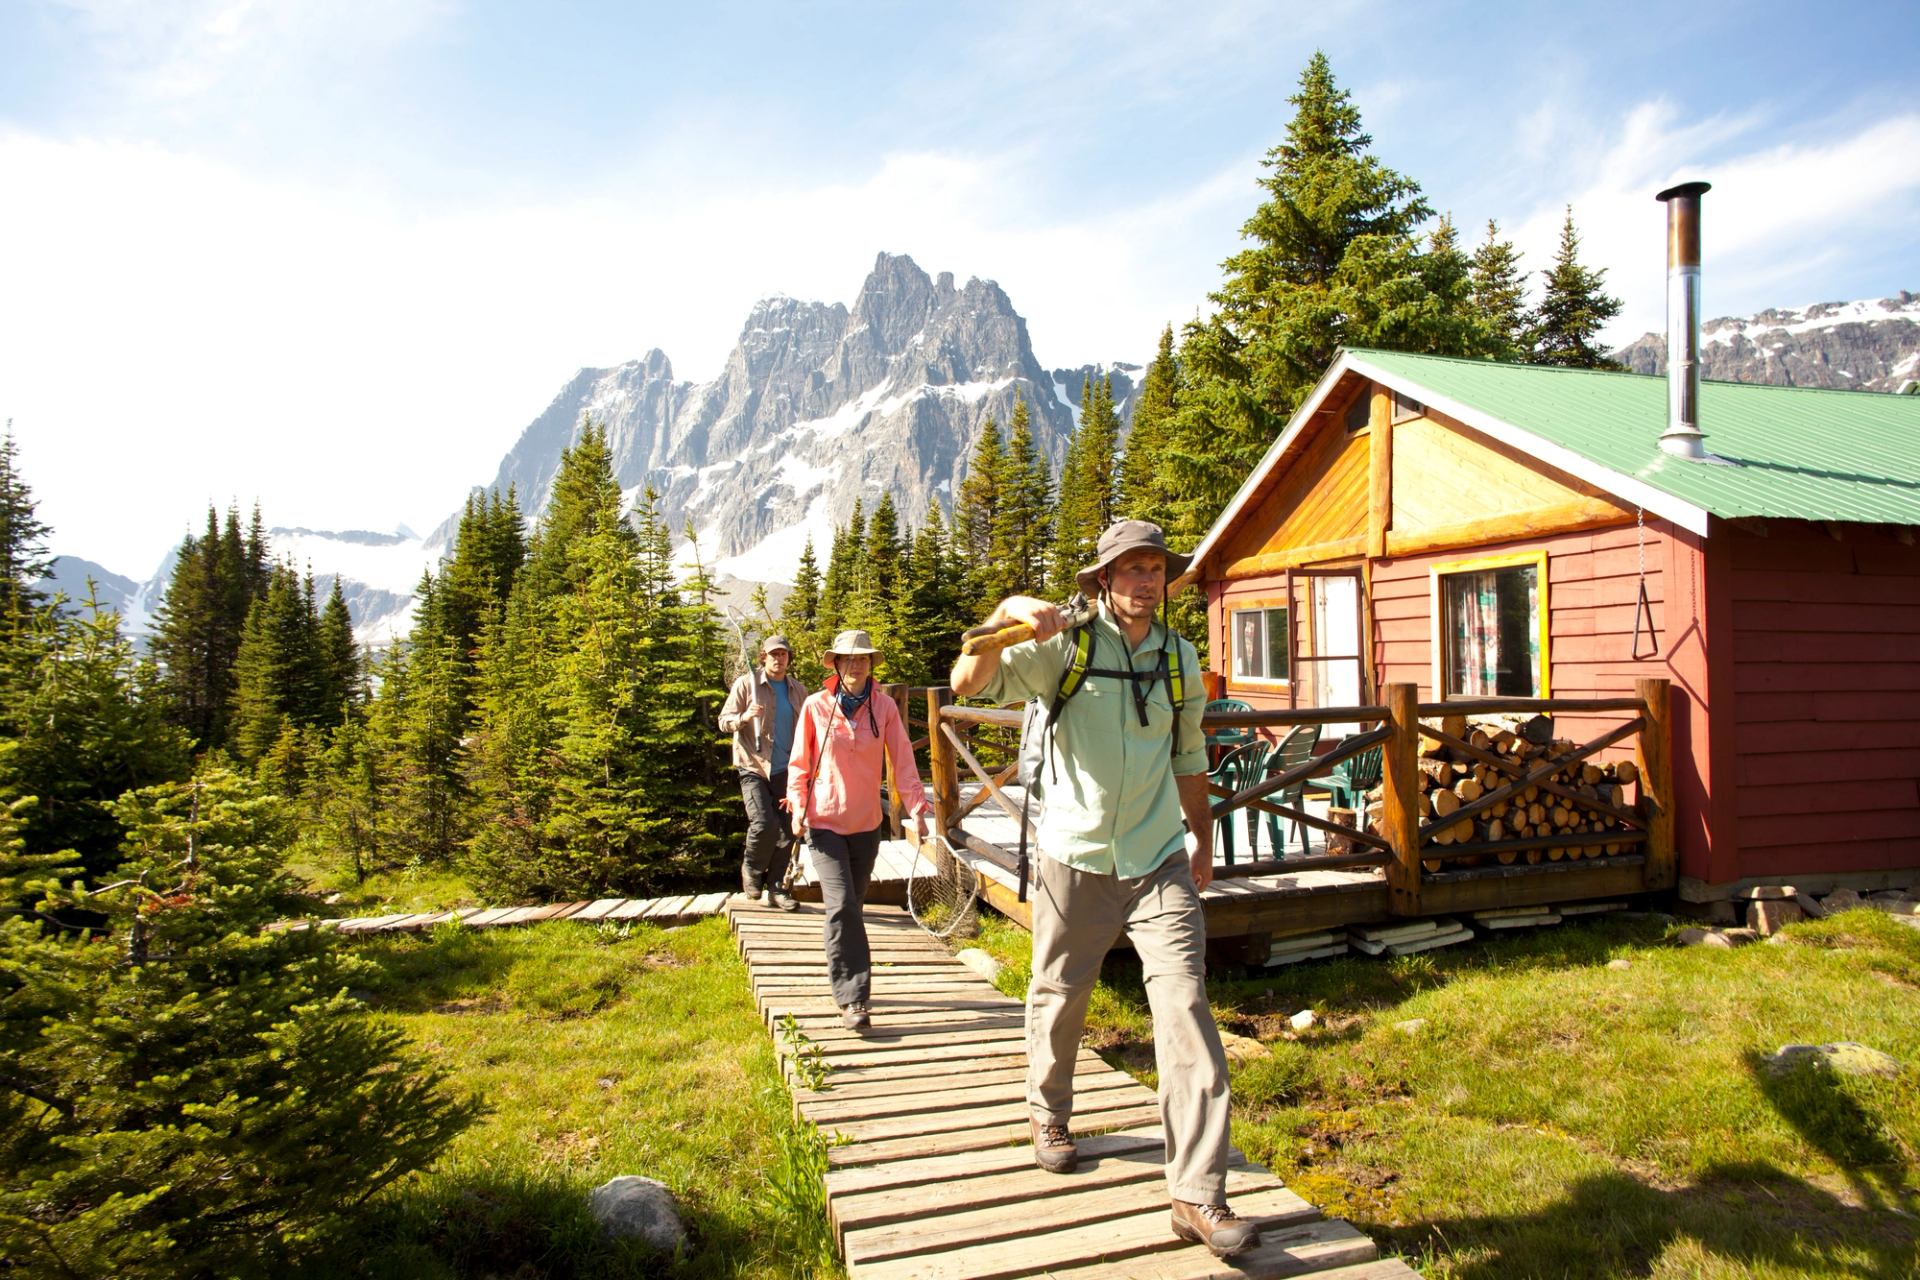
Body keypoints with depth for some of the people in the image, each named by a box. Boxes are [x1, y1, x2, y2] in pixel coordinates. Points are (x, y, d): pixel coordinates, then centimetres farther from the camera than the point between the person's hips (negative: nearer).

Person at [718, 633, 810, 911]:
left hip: (785, 770, 4)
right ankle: (751, 872, 11)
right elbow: (724, 721, -2)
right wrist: (744, 717, -23)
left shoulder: (798, 690, 11)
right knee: (763, 823, -16)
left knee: (785, 831, 4)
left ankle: (777, 887, 17)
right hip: (754, 767, -4)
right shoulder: (746, 684, 0)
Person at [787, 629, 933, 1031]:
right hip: (824, 822, -2)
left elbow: (903, 759, -5)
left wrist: (917, 806, -14)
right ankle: (852, 997, -6)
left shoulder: (884, 706, -3)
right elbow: (799, 762, 1)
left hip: (867, 823, 2)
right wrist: (798, 806, -9)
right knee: (841, 906, -13)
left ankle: (848, 987, 31)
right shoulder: (816, 706, -5)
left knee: (853, 907, 14)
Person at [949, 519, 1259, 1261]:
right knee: (1059, 995, 14)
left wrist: (1202, 838, 24)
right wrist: (1004, 619, -35)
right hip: (1075, 858, -2)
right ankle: (1049, 1113, 43)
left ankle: (1198, 1195, 1)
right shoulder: (1065, 646, -7)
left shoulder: (1180, 658, 6)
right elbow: (969, 684, -18)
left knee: (1185, 1008, -7)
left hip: (1160, 861, 2)